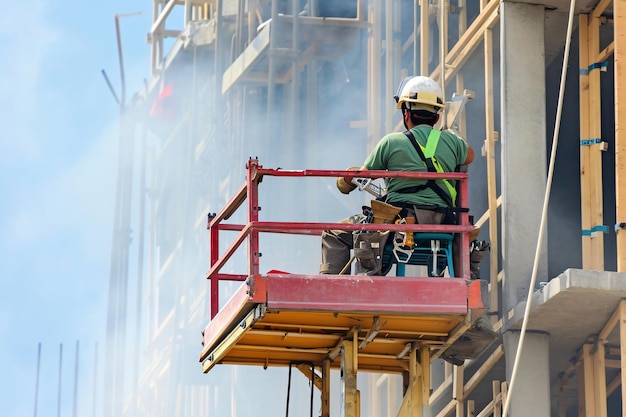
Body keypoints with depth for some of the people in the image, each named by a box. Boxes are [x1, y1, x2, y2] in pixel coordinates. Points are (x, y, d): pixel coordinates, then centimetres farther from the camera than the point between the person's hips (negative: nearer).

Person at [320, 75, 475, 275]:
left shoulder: (391, 142, -1)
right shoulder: (451, 141, 8)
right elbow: (469, 156, 32)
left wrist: (345, 181, 34)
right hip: (440, 226, 4)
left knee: (334, 235, 9)